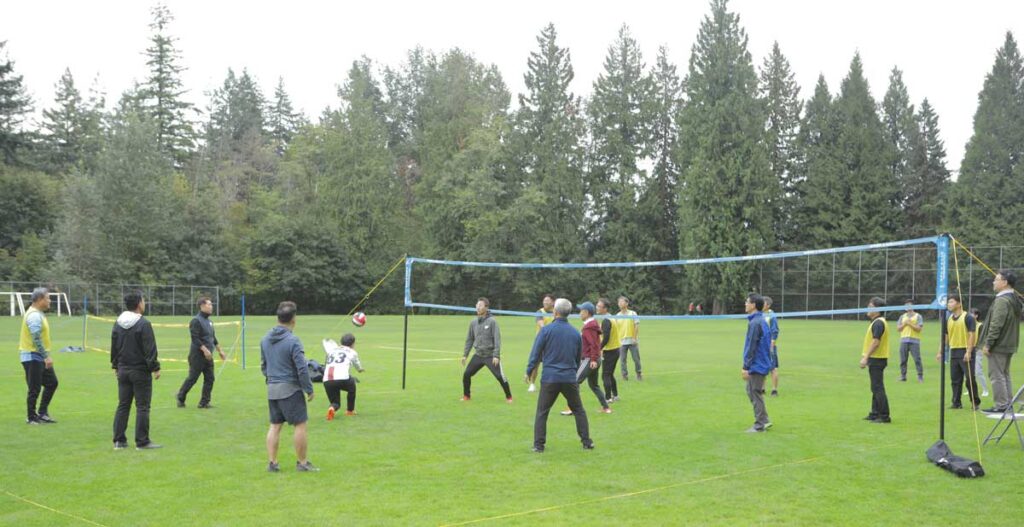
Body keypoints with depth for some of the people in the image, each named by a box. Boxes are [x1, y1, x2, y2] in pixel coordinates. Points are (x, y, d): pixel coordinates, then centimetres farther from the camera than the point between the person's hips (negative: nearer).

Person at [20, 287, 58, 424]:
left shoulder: (39, 314, 12)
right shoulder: (34, 316, -19)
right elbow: (36, 339, -25)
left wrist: (46, 356, 19)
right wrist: (46, 356, -25)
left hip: (40, 357, 10)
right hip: (32, 357, -10)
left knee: (52, 382, 12)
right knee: (35, 388, -2)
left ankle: (42, 413, 18)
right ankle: (32, 417, 8)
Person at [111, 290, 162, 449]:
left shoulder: (118, 323, 6)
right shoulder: (143, 324, -16)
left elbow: (114, 347, 14)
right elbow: (150, 349, -17)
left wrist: (115, 365, 24)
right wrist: (155, 368, -11)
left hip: (123, 370, 7)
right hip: (140, 371, -7)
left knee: (123, 405, 12)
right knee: (142, 407, -1)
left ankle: (119, 440, 13)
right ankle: (142, 442, 0)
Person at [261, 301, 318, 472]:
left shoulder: (265, 339, 7)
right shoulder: (292, 340, -16)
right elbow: (302, 368, -16)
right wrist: (309, 389, -7)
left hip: (272, 389, 7)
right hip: (290, 389, -7)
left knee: (275, 426, 13)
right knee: (300, 425, 3)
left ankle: (272, 462, 14)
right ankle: (302, 463, 8)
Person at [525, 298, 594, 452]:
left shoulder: (546, 330, -6)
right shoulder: (576, 333, 6)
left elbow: (535, 353, -5)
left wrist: (529, 371, 5)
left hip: (549, 378, -3)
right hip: (570, 378, 3)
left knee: (542, 412, 8)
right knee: (579, 410, 15)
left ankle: (538, 445, 5)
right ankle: (586, 442, 14)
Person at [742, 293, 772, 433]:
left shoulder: (755, 323, -19)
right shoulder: (762, 321, 11)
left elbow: (751, 347, -20)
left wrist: (746, 367, -17)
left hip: (757, 365, -9)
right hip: (762, 363, 9)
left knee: (755, 393, -1)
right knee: (751, 391, 16)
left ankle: (760, 425, 6)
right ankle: (764, 421, 19)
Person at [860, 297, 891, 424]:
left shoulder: (878, 323, -17)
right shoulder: (876, 322, 15)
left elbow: (876, 342, -23)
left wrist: (866, 357, -23)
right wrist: (866, 357, 21)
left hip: (877, 360, -11)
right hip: (875, 359, 11)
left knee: (878, 388, -8)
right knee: (876, 388, 15)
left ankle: (884, 416, -6)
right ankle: (875, 414, 22)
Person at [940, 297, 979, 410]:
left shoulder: (967, 317, -7)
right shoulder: (948, 319, 12)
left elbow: (972, 335, -12)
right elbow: (946, 337, 18)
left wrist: (969, 352, -19)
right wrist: (940, 352, 13)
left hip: (966, 352, -6)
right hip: (954, 352, 6)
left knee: (970, 378, -3)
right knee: (955, 379, 7)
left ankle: (975, 402, 7)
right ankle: (956, 402, 12)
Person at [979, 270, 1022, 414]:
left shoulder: (1002, 300, -19)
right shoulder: (1014, 299, 13)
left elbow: (996, 325, -23)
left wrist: (987, 344, -18)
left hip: (999, 345, -10)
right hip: (1009, 345, 10)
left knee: (996, 375, -4)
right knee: (1005, 374, 17)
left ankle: (1000, 405, -3)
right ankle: (1008, 403, 21)